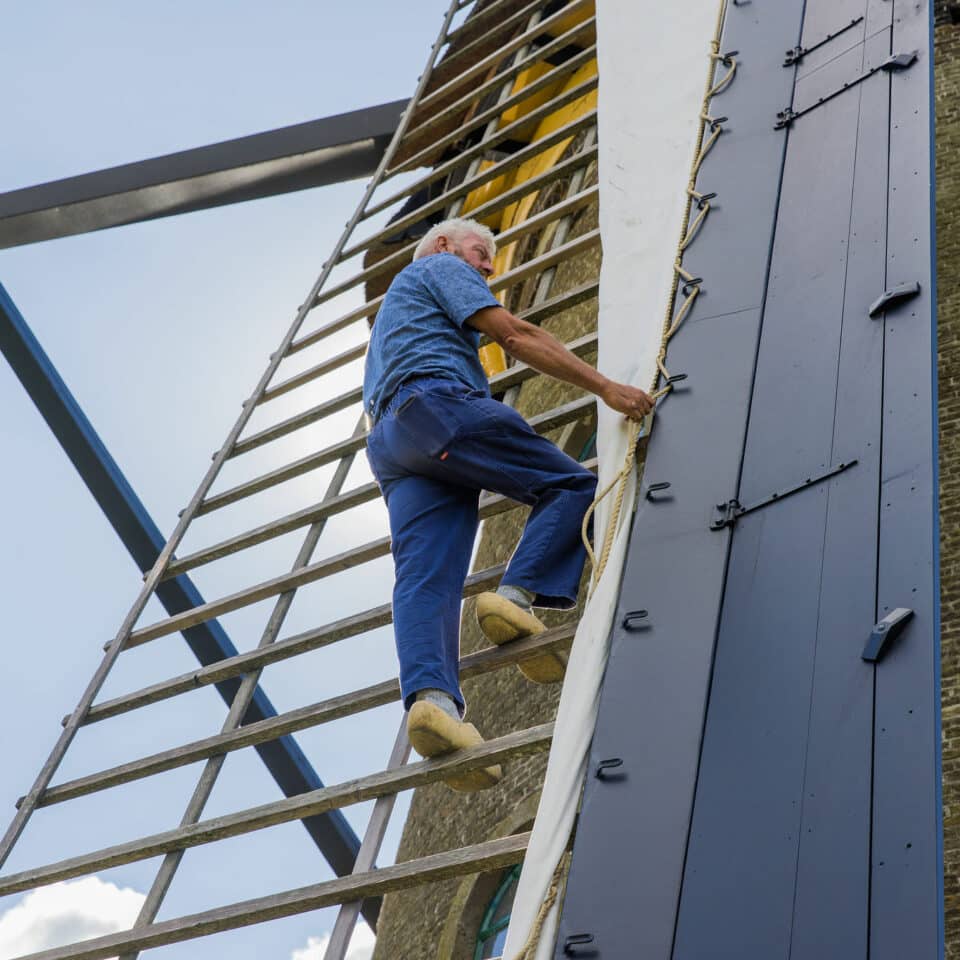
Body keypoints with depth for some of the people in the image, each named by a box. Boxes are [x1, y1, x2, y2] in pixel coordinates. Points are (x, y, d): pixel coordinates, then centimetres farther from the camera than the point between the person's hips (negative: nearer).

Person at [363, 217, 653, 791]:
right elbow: (516, 336, 2)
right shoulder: (443, 267, 17)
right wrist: (607, 387, -3)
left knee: (425, 580, -13)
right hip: (440, 405, -8)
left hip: (390, 441, 8)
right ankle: (517, 597, -24)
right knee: (573, 485, -3)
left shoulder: (392, 311, 43)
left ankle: (431, 695, -35)